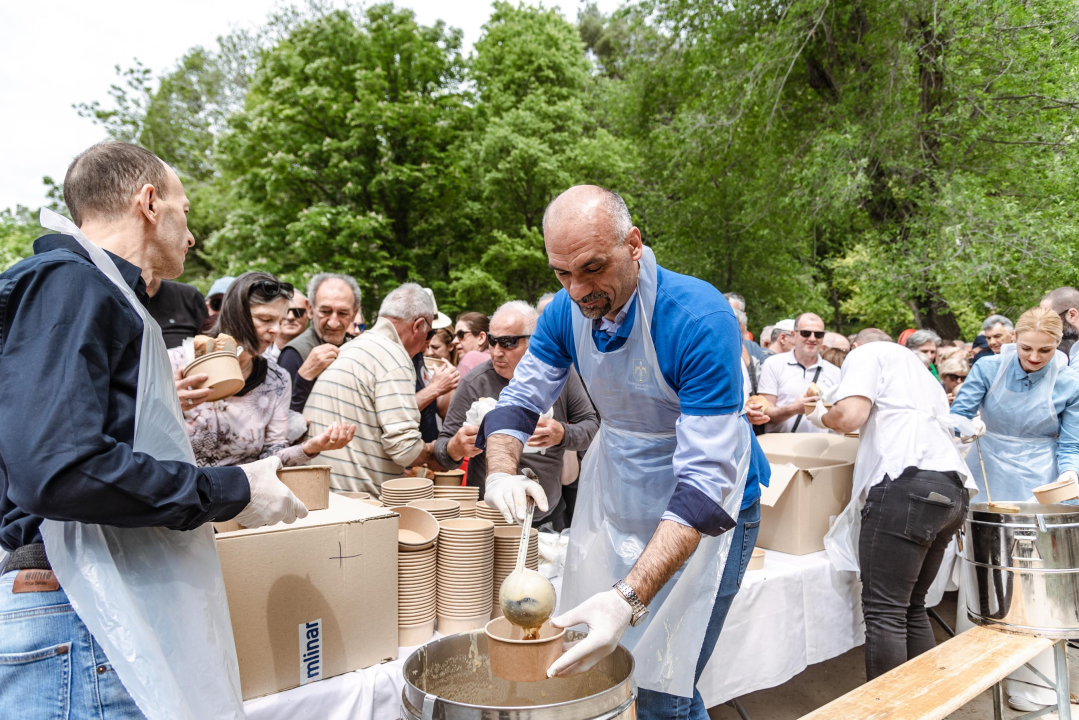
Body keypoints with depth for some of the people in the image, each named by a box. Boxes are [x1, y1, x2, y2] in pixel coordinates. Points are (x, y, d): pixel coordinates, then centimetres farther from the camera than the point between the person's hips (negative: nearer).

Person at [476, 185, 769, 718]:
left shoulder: (700, 319, -29)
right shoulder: (565, 311, -11)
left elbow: (703, 483, -33)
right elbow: (518, 401, -2)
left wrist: (628, 598, -43)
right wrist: (501, 473, -25)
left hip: (703, 512, -5)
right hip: (615, 496, 5)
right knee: (586, 669, 13)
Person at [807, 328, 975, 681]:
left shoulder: (866, 353, 9)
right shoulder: (919, 369, 34)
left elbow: (850, 416, -7)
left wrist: (820, 416, 13)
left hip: (907, 486, -9)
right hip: (953, 489, 9)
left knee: (883, 612, -6)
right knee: (912, 609, 16)